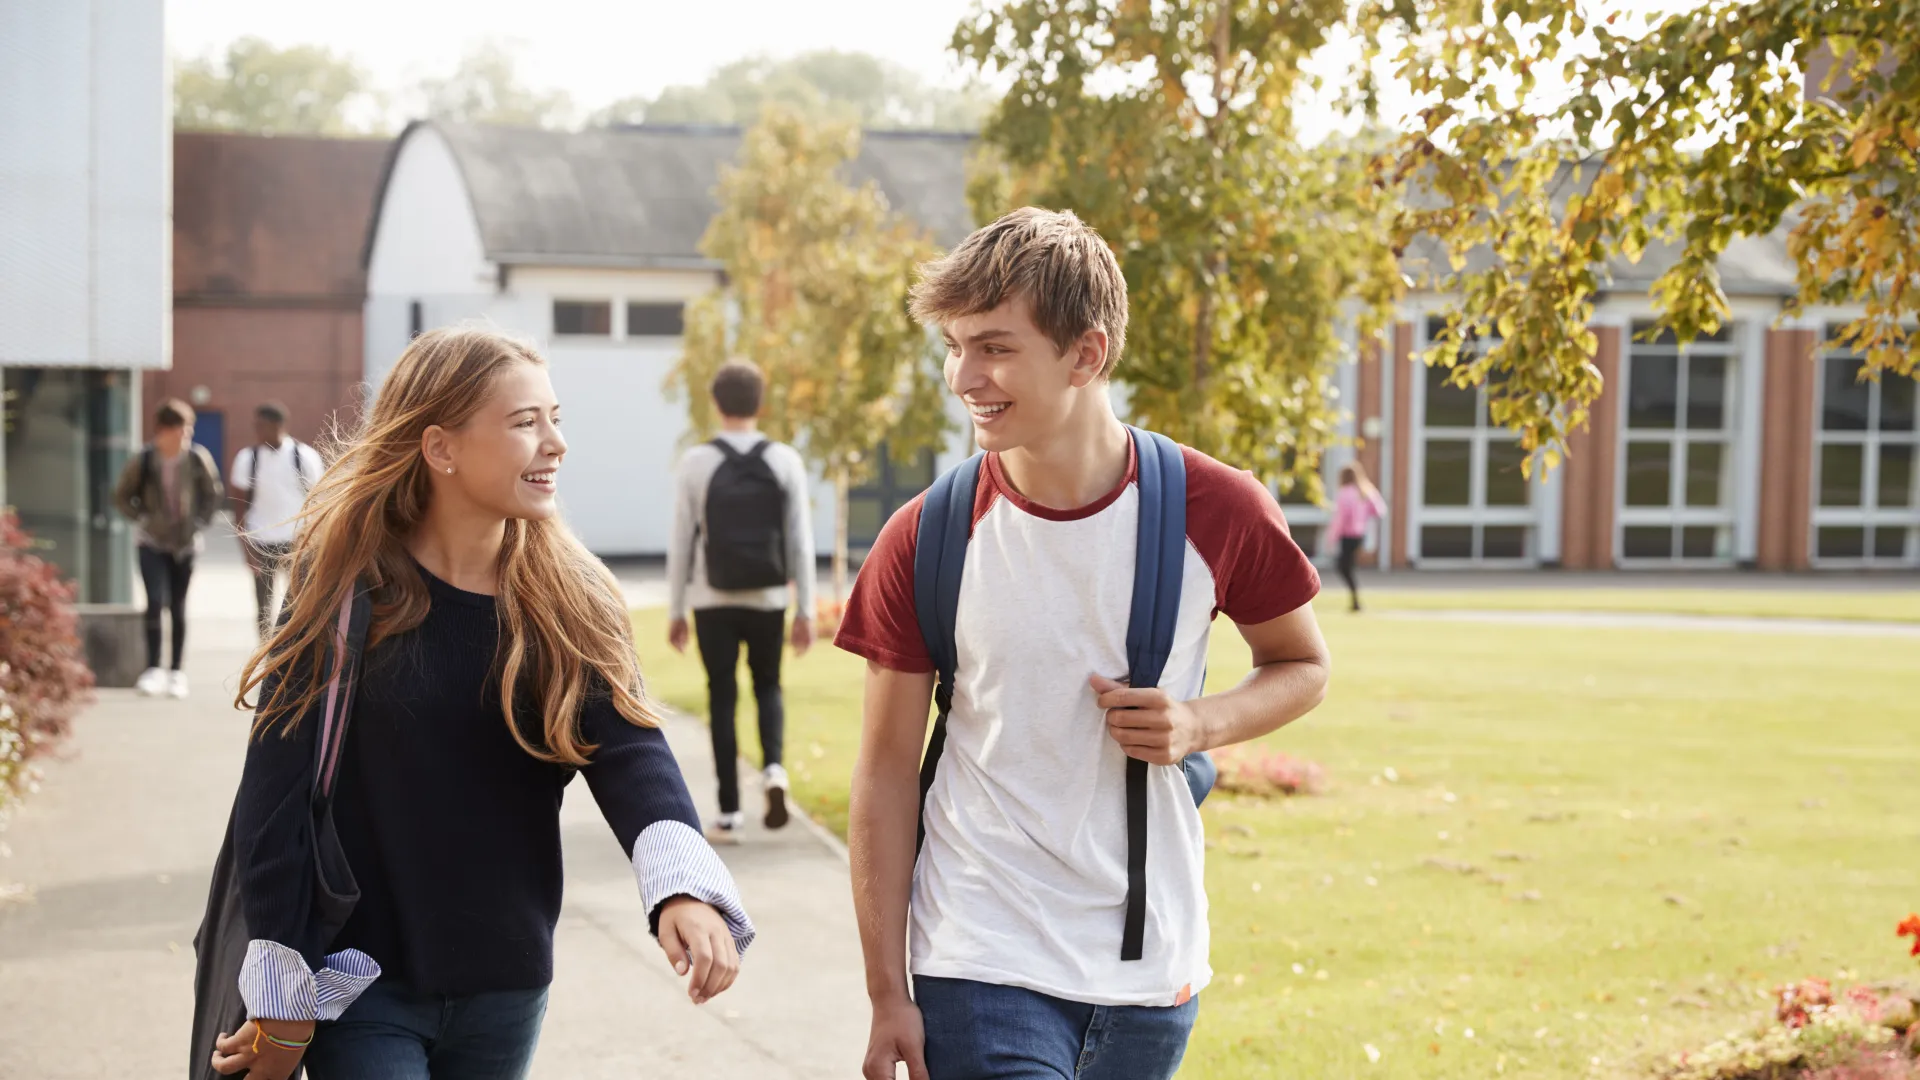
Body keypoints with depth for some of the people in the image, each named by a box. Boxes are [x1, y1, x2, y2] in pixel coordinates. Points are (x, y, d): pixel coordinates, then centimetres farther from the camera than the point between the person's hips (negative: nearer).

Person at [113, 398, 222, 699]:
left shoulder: (198, 459, -7)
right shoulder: (143, 460, -10)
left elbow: (212, 495, 8)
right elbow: (122, 497, 3)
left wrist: (200, 522, -2)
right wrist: (142, 518, -9)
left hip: (185, 542, 2)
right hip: (152, 542, -2)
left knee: (178, 607, 7)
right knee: (156, 601, -15)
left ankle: (177, 672, 15)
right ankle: (152, 669, -10)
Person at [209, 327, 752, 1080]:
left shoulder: (570, 600, 0)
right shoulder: (347, 585, -10)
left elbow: (628, 745, -14)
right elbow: (278, 792, -8)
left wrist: (682, 885, -34)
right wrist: (283, 1003, -9)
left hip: (506, 991, 4)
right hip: (361, 987, -3)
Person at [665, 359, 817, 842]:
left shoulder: (696, 462, -6)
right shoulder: (785, 461, -3)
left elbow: (681, 542, -4)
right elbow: (800, 541, -3)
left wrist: (675, 611, 4)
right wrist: (806, 611, 2)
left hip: (713, 602, -1)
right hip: (767, 601, 1)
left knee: (722, 699, 6)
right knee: (767, 687, 20)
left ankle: (729, 813, 5)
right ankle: (774, 768, -6)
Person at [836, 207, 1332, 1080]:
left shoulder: (1215, 513, -6)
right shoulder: (924, 543, -8)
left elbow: (1302, 666, 11)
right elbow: (886, 774, -2)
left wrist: (1201, 724, -11)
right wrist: (888, 995, -4)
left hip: (1152, 969, 2)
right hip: (981, 970, -2)